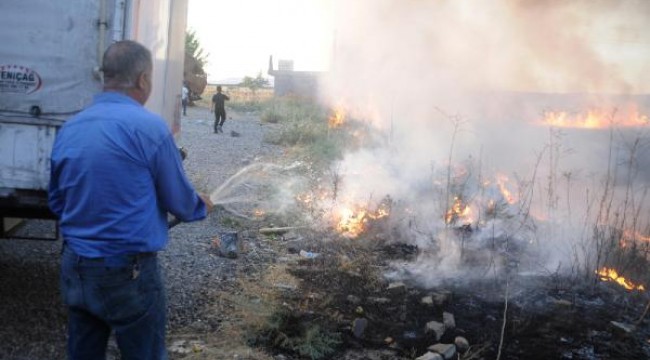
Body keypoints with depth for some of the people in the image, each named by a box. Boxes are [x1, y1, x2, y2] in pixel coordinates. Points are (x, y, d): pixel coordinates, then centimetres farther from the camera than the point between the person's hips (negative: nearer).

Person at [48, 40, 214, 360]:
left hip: (74, 268, 6)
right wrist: (202, 206, 15)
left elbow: (56, 202, 15)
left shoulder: (68, 129, 3)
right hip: (127, 272, -6)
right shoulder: (149, 127, -15)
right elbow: (179, 201, -7)